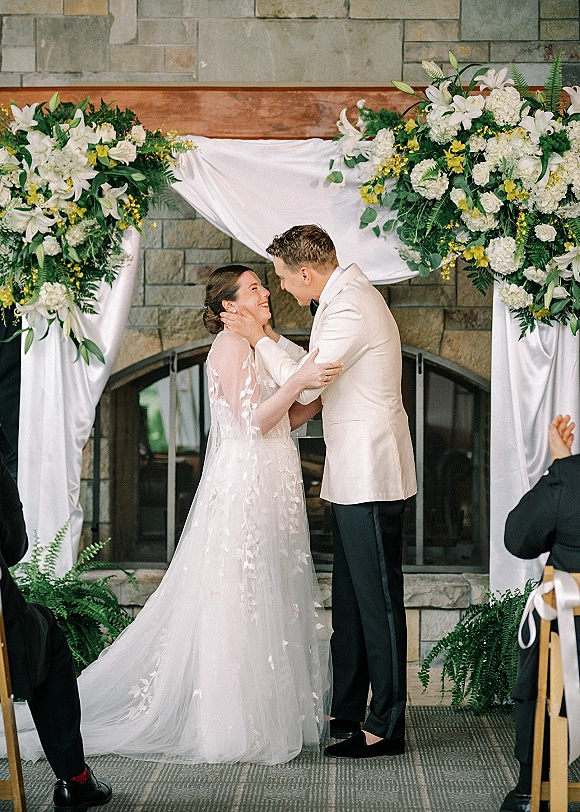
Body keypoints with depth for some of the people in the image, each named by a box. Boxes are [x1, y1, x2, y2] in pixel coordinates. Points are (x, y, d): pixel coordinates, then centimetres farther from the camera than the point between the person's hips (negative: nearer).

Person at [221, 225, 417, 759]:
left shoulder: (351, 309, -18)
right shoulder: (344, 298, 14)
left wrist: (260, 340, -3)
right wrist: (273, 340, 15)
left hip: (370, 478, -11)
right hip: (353, 476, 11)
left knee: (378, 600, -4)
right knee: (349, 600, 16)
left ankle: (386, 726, 3)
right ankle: (347, 712, 25)